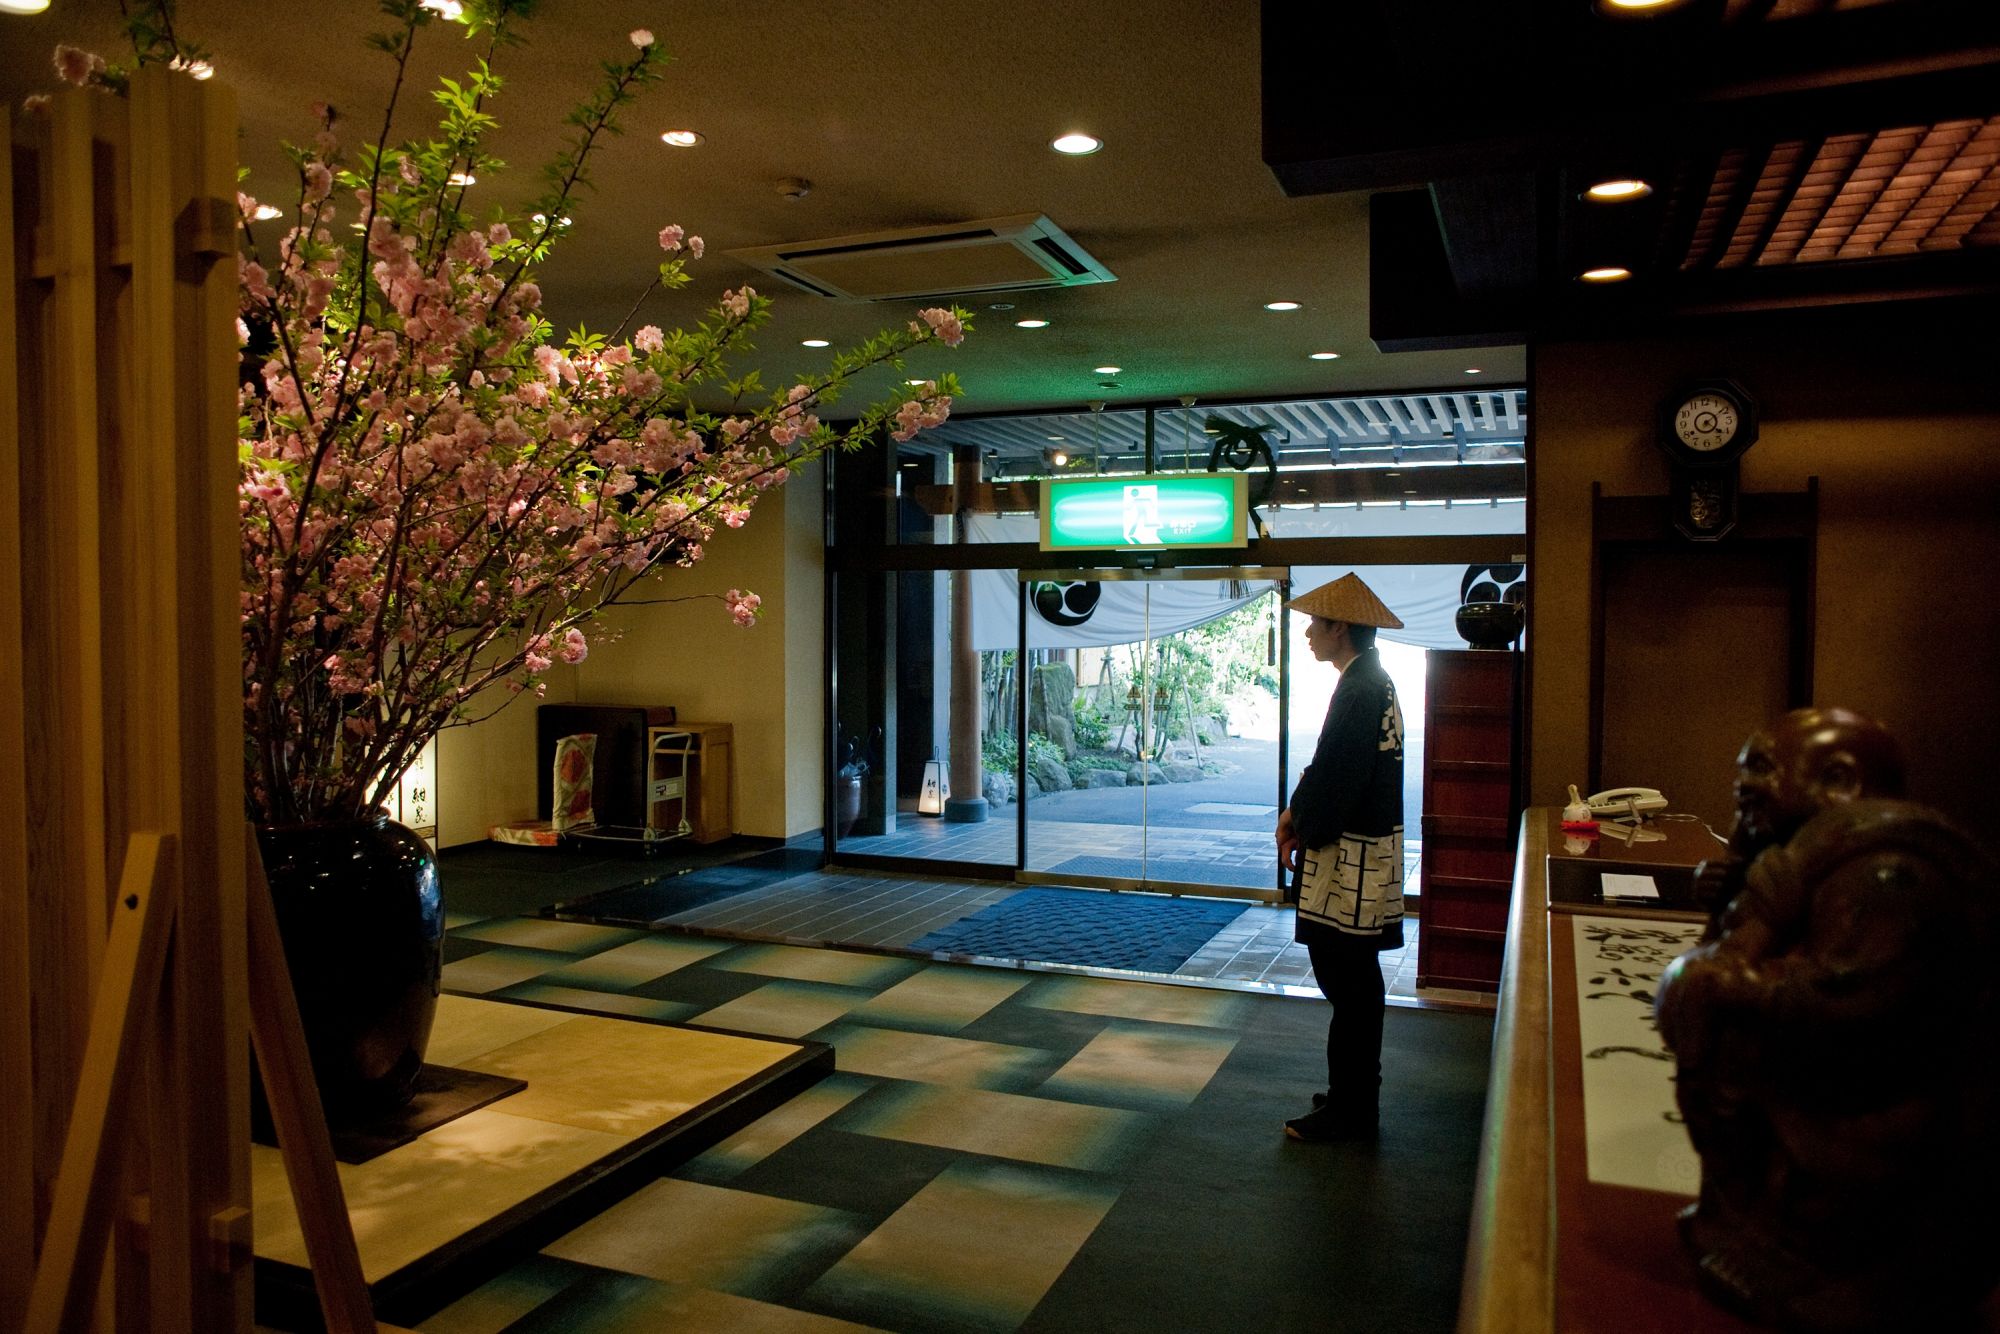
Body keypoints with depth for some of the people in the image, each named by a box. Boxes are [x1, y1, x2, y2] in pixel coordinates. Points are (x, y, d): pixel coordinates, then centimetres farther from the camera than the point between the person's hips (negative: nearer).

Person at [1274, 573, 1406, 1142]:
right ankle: (1357, 1094, 30)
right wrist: (1297, 812, 6)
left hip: (1349, 858, -10)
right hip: (1365, 848, 10)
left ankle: (1348, 1110, 8)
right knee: (1355, 979, 18)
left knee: (1347, 983, -2)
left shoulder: (1359, 689, -19)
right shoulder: (1374, 681, 13)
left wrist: (1302, 830, -7)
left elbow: (1337, 774, -21)